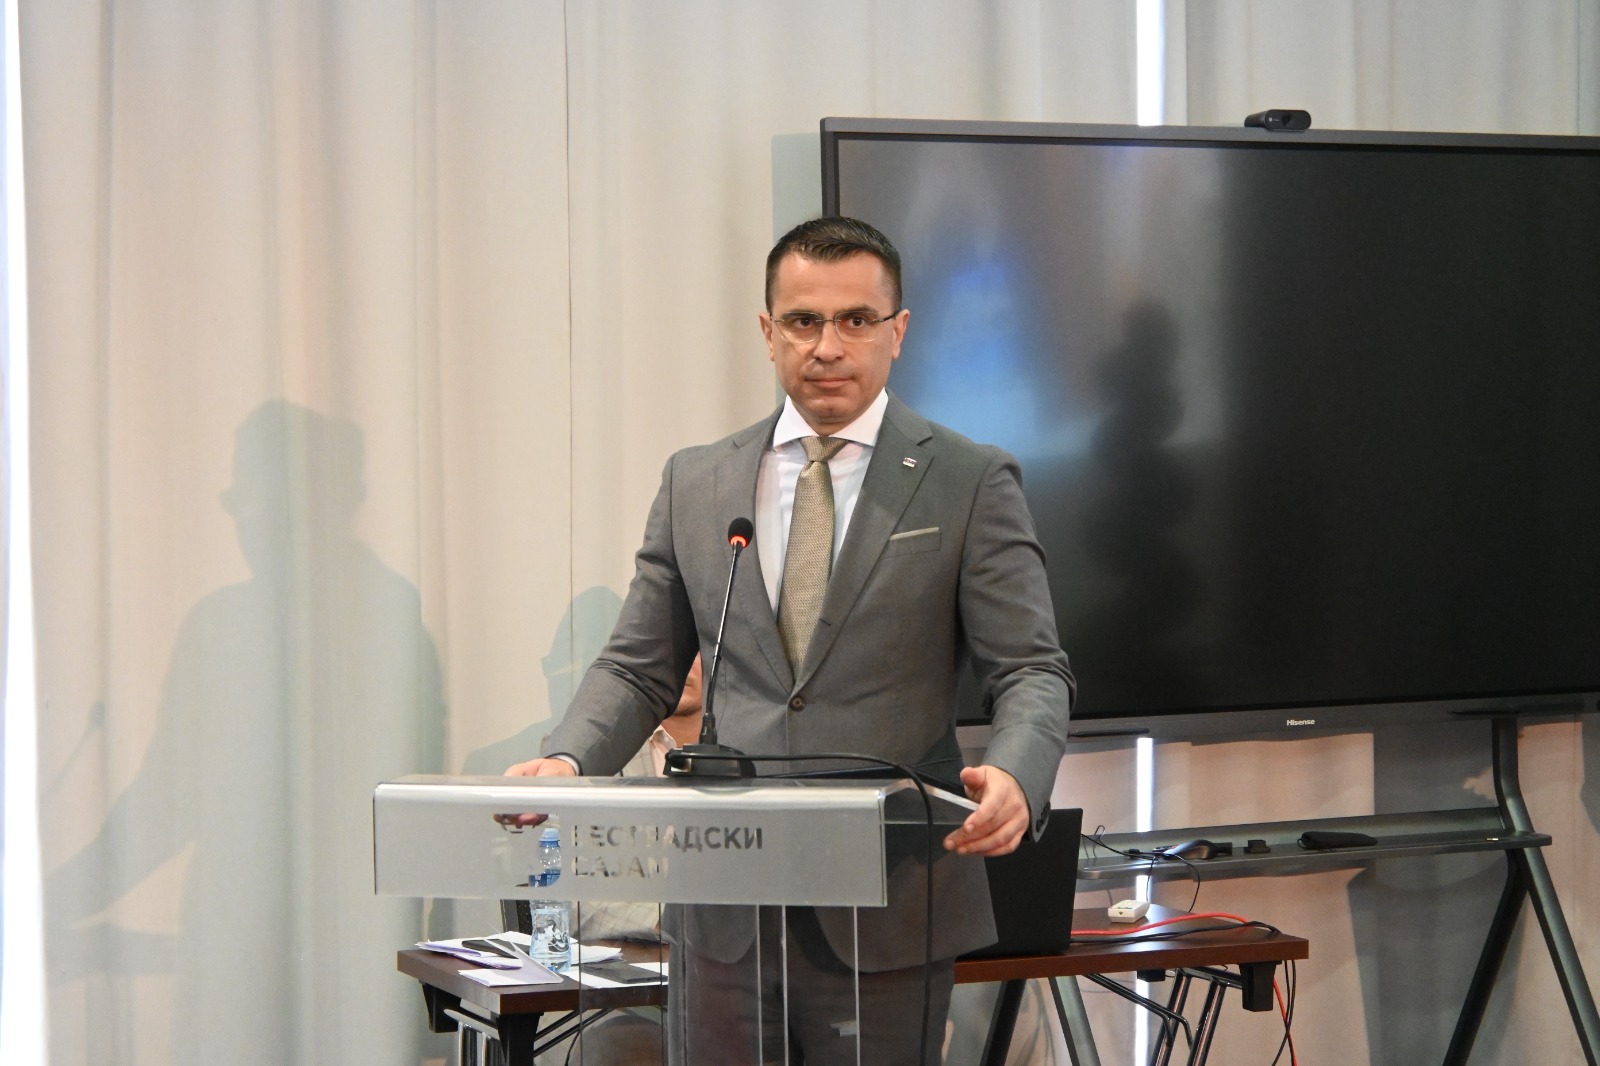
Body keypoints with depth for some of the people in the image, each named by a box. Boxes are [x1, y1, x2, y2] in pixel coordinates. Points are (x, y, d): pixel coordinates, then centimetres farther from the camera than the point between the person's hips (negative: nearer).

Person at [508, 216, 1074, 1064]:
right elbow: (640, 668, 13)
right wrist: (568, 761, -7)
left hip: (884, 921, -3)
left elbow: (1032, 673, -3)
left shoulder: (971, 483, 1)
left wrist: (1011, 777, -25)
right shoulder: (695, 484, 11)